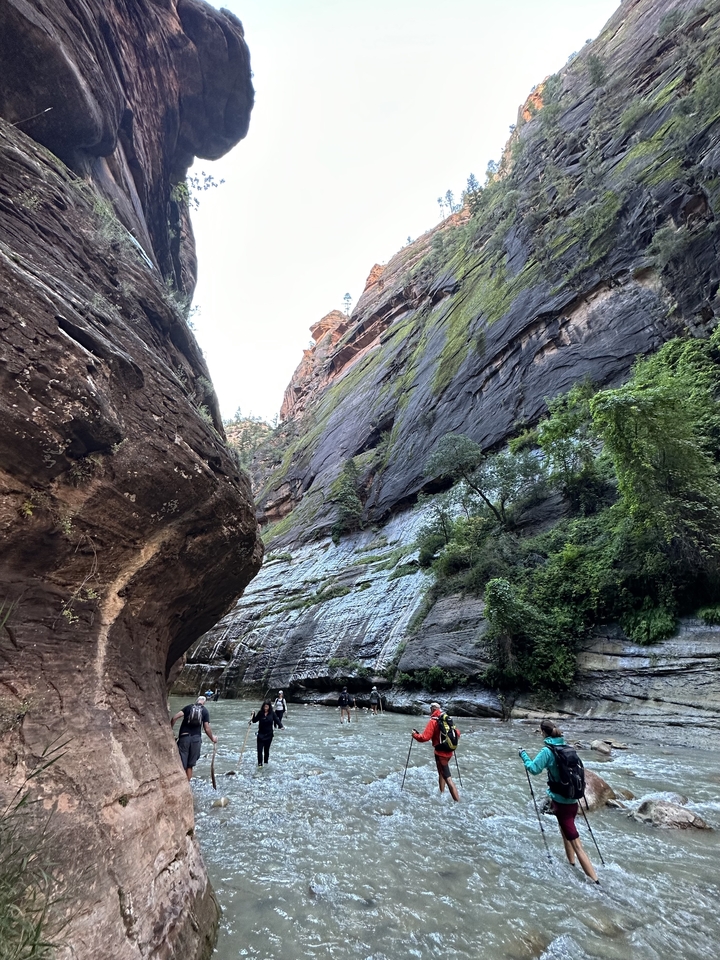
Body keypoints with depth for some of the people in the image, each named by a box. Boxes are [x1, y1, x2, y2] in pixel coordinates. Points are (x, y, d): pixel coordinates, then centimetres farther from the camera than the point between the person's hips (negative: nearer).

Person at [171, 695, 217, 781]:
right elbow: (207, 728, 0)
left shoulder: (188, 707, 6)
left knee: (182, 765, 4)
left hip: (184, 737, -1)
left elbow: (175, 717, -7)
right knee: (190, 765, 14)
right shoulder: (205, 711, 5)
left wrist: (170, 728, 3)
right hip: (196, 738, 1)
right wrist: (212, 738, 15)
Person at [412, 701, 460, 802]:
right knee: (441, 773, 26)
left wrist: (415, 735, -2)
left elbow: (425, 737, -19)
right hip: (449, 752, 8)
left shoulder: (433, 721, -13)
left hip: (441, 753, -8)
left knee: (448, 779, -5)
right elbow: (457, 733, 14)